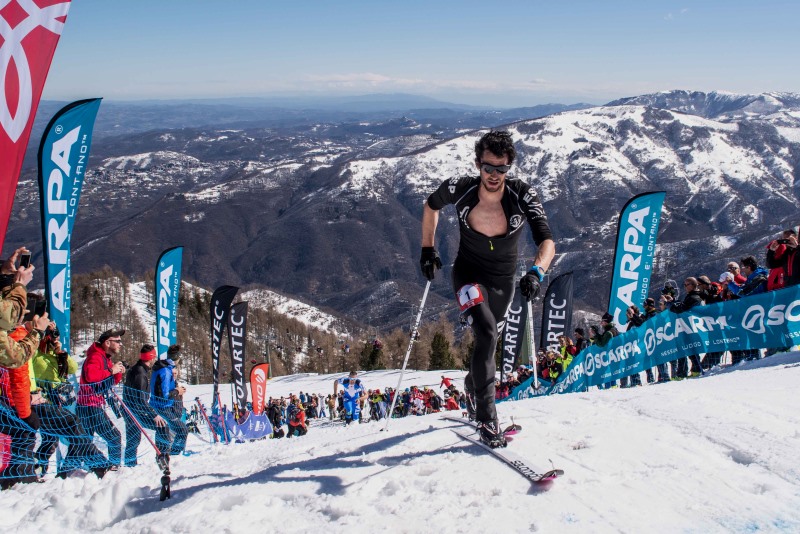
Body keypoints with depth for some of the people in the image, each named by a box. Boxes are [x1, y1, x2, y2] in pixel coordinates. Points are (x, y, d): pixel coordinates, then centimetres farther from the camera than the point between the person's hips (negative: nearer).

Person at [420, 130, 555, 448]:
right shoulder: (459, 189, -21)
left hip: (503, 281, 2)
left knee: (489, 342, 21)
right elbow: (431, 206, 2)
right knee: (487, 335, -27)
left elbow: (547, 241, -31)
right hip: (468, 275, -2)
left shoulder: (522, 195, -23)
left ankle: (472, 385, 55)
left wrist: (536, 272, -50)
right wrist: (428, 249, 0)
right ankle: (486, 418, -18)